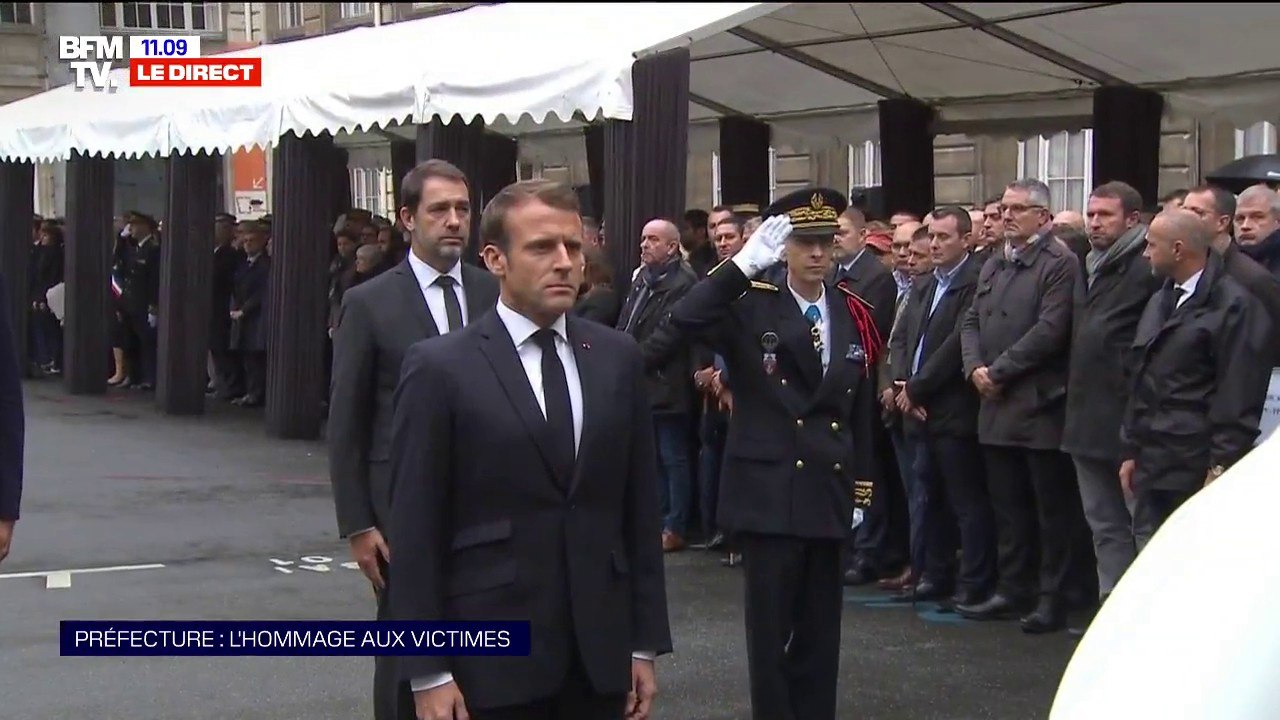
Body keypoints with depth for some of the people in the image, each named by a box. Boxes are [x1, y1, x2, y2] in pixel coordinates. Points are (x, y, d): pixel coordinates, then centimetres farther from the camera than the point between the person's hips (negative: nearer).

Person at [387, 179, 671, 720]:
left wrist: (646, 641, 7)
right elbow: (415, 530, -6)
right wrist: (427, 673, -9)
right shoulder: (440, 368, -5)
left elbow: (640, 508, 9)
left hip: (601, 651, 4)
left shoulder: (618, 358, 7)